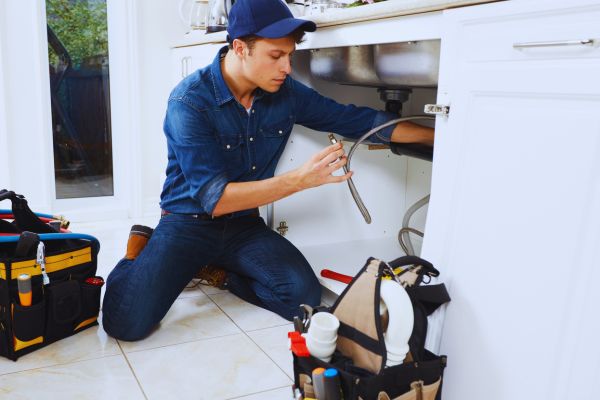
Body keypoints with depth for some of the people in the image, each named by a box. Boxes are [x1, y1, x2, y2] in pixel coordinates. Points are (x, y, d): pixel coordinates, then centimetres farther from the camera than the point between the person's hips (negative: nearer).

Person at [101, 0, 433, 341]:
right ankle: (140, 250, 10)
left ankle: (220, 272, 6)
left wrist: (438, 134, 2)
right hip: (190, 223, -4)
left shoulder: (286, 92, -5)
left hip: (244, 225, 4)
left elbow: (357, 119, 2)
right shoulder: (190, 101, -20)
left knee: (305, 296, -19)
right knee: (128, 322, -22)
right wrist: (301, 179, -33)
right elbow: (215, 198, -25)